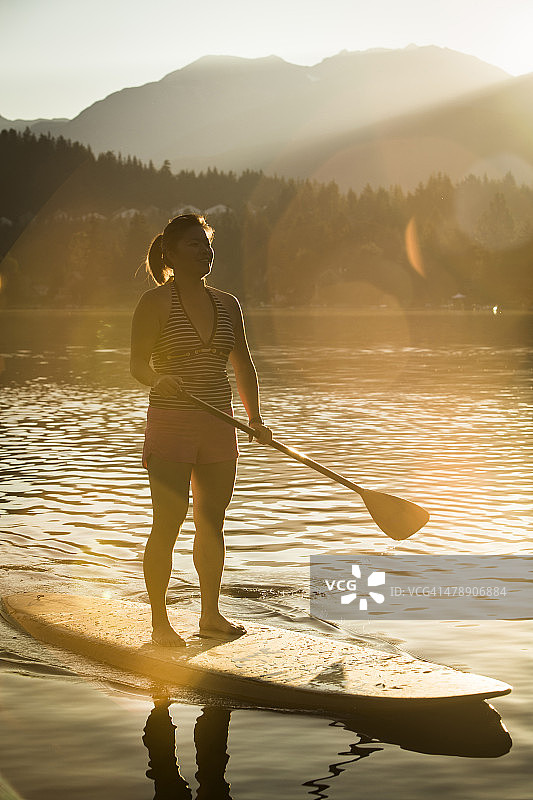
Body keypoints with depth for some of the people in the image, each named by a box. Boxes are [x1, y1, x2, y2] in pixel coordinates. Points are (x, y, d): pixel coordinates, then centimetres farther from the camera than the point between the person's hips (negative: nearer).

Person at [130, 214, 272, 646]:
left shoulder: (227, 304, 11)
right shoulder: (156, 302, -5)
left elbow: (243, 364, 16)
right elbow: (138, 363, -9)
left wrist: (255, 418, 8)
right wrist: (159, 380, -31)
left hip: (218, 425, 5)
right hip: (171, 424, -5)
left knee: (212, 523, 11)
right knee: (167, 525, -3)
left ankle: (211, 614, 23)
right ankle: (160, 622, 7)